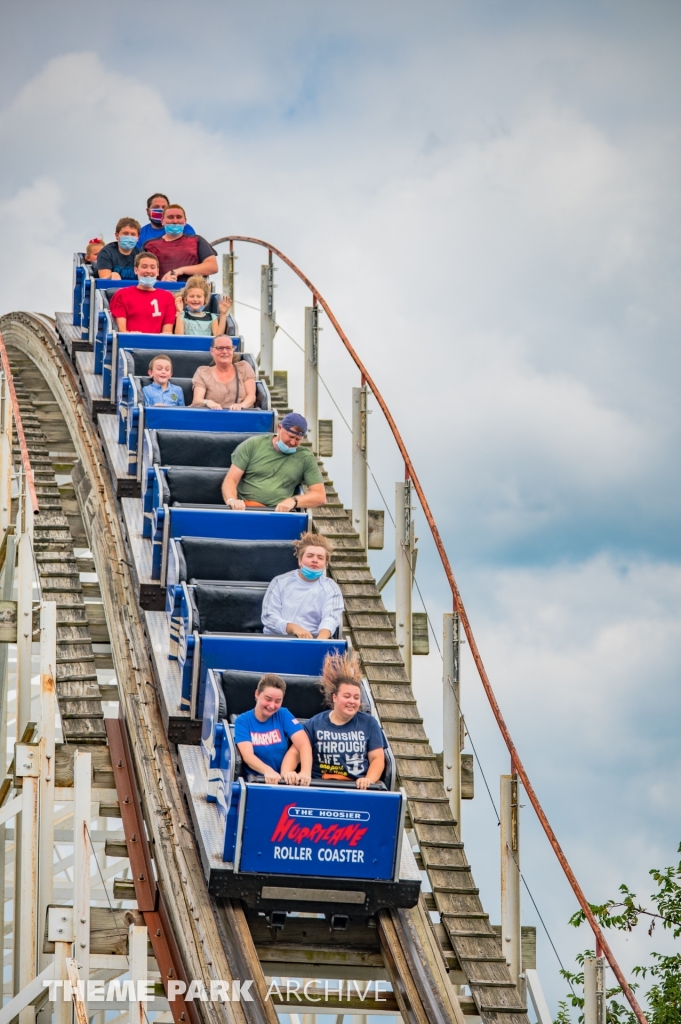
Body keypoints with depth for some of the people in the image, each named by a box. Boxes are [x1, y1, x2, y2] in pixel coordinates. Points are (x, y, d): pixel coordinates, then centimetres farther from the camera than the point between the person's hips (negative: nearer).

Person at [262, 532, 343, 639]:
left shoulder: (330, 588, 8)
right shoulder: (280, 582, 9)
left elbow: (331, 618, -10)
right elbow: (268, 616, 0)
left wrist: (320, 640, -32)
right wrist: (294, 628, -20)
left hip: (312, 642, 0)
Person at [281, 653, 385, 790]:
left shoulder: (369, 723, 11)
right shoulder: (315, 724, 11)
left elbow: (377, 758, 8)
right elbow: (295, 752, 8)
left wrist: (369, 780, -12)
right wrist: (286, 774, -12)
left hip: (358, 788, -1)